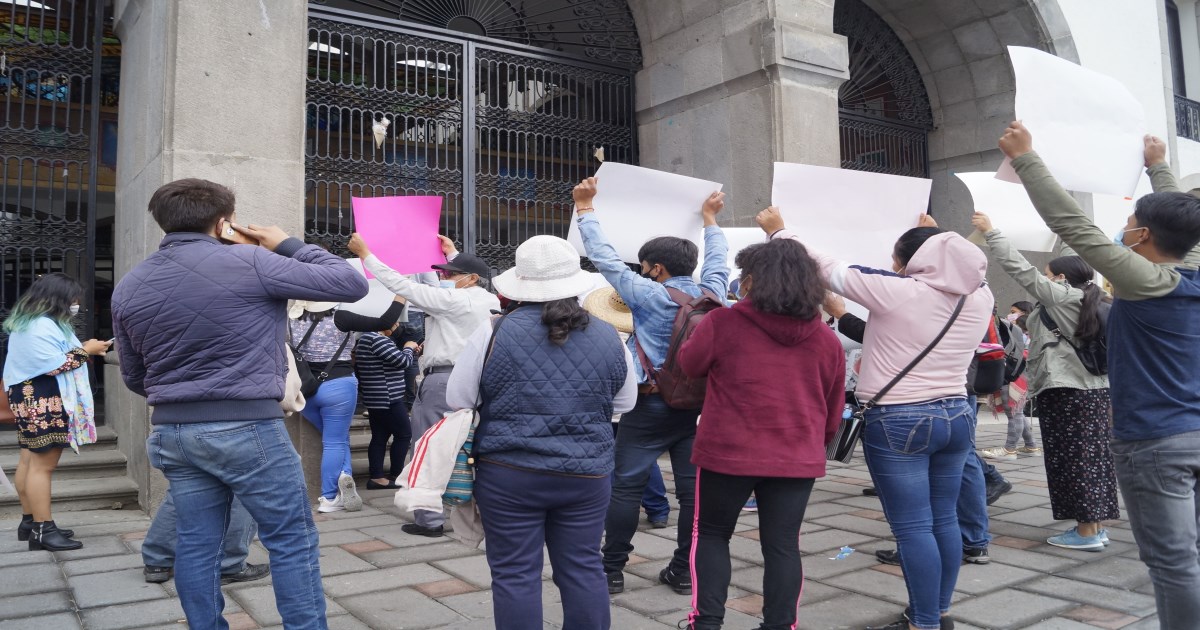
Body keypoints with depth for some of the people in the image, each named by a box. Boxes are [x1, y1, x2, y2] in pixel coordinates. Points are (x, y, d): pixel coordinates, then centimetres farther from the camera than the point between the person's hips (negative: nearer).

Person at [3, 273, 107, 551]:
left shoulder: (30, 322, 16)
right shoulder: (42, 326, -19)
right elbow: (56, 365, -22)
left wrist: (84, 350, 8)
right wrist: (85, 351, -12)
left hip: (33, 401, 11)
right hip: (43, 404, -11)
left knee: (30, 460, 13)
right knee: (43, 464, -9)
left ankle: (30, 521, 21)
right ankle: (43, 530, -6)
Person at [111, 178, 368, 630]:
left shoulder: (129, 286, 9)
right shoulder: (249, 263, -11)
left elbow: (134, 378, 18)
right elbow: (351, 284, -9)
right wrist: (289, 245, 2)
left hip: (170, 432, 7)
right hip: (247, 428, -6)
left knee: (197, 543, 14)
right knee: (292, 541, 4)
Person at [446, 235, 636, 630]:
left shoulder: (494, 333, -9)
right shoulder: (608, 337, -1)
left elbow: (457, 401, 0)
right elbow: (625, 402, 13)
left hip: (509, 473, -2)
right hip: (587, 474, 3)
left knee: (515, 574, 8)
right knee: (583, 568, 14)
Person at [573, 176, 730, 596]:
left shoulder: (649, 294, -9)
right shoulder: (711, 294, 4)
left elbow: (605, 257, -6)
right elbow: (718, 259, 24)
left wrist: (585, 209, 3)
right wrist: (709, 219, 39)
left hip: (650, 404, -5)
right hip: (698, 402, 5)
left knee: (626, 486, 4)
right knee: (693, 487, 8)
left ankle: (612, 570, 10)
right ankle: (685, 570, 15)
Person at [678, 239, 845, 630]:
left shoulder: (722, 324, -11)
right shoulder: (826, 339, 3)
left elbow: (690, 365, 7)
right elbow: (833, 411, 11)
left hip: (727, 453, -3)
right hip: (797, 460, 3)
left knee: (711, 535, 15)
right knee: (782, 546, 11)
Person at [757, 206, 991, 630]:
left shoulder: (895, 290, -14)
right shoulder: (980, 297, 2)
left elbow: (828, 268, -6)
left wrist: (778, 231, 6)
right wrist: (937, 242, 38)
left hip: (899, 423, -7)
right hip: (956, 417, 7)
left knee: (913, 528, 0)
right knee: (944, 520, 14)